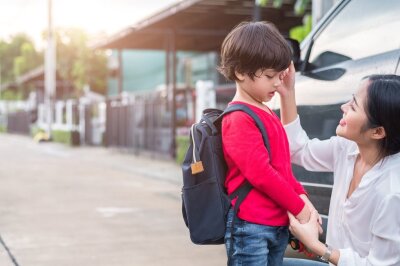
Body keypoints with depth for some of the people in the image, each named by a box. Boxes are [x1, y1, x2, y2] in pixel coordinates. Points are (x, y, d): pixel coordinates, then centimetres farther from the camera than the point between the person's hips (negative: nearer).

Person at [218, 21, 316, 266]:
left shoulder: (267, 114, 15)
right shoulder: (239, 119, -14)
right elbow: (260, 173, -20)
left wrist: (301, 196, 3)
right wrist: (299, 208, -13)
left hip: (279, 224, 9)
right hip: (250, 227, -9)